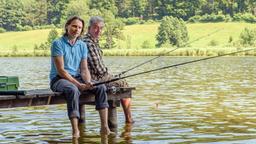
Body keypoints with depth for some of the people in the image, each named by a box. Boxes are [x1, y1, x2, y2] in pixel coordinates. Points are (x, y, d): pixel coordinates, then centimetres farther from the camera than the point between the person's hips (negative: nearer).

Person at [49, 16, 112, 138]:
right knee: (73, 90, -38)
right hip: (58, 79, -6)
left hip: (77, 78, 6)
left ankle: (104, 127, -20)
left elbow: (84, 69, 6)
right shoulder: (58, 43, -10)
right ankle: (75, 130, -37)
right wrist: (78, 84, -21)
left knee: (101, 87, -16)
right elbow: (60, 70, -15)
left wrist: (88, 83, -16)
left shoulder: (82, 45, 10)